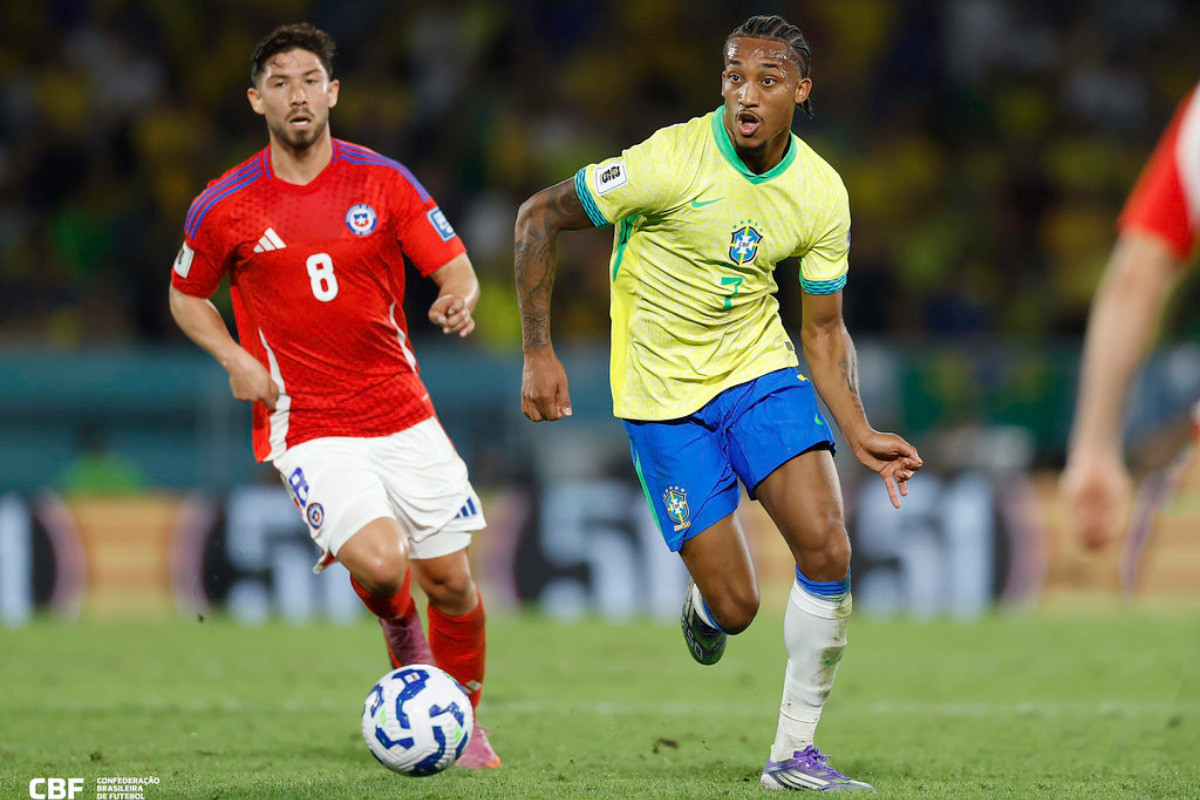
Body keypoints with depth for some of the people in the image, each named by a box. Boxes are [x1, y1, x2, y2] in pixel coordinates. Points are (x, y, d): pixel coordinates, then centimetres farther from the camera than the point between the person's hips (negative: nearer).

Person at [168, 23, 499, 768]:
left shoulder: (383, 182, -1)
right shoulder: (225, 208, -3)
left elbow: (456, 267, 1)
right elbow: (186, 295, 13)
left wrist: (461, 299, -23)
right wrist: (234, 358, -5)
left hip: (404, 417, 2)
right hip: (307, 429, -2)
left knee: (451, 581, 3)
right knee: (379, 563, -25)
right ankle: (400, 629, 12)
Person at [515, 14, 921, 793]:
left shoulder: (821, 195, -7)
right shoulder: (673, 161, -20)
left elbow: (824, 330, 5)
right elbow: (539, 217, -11)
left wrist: (860, 434, -8)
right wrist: (539, 354, -12)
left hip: (759, 372, 4)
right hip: (663, 396, -3)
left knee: (829, 551, -16)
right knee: (736, 607, -7)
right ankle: (703, 606, 34)